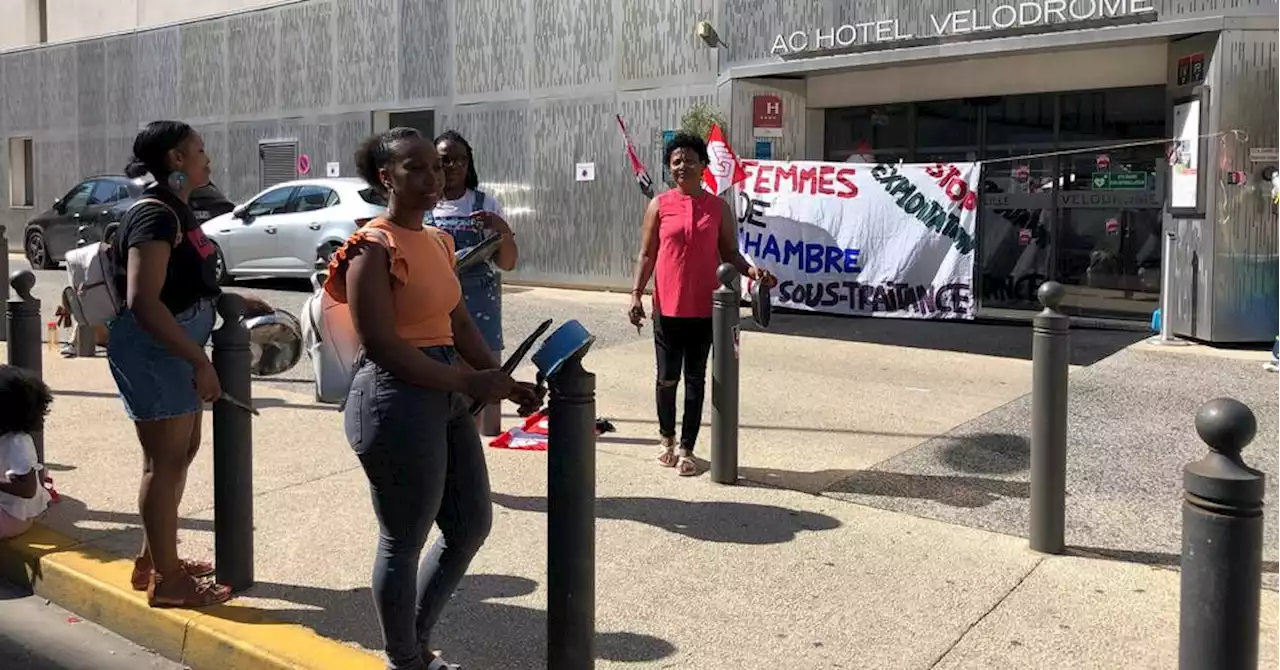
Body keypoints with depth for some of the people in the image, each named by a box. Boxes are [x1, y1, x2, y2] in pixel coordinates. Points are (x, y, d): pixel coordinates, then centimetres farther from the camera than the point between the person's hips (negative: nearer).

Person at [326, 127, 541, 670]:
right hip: (396, 402, -9)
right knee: (404, 542, 5)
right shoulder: (374, 248, -13)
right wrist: (467, 382, -20)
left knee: (473, 525, 17)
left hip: (445, 398, 9)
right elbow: (381, 346, -19)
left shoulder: (438, 241, 12)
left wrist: (504, 382, 6)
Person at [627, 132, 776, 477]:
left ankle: (687, 449, 16)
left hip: (704, 307, 1)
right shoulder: (660, 205, 2)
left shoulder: (718, 207, 4)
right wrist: (636, 294, -8)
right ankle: (667, 438, 30)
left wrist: (752, 271, -13)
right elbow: (646, 255, 2)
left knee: (695, 378, 6)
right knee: (667, 377, 7)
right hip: (667, 306, 0)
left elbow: (729, 253, 6)